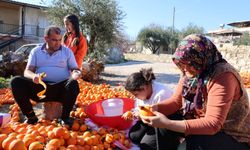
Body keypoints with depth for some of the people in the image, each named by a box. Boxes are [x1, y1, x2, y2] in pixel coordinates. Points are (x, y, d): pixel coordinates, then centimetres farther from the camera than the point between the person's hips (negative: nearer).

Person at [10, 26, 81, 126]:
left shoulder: (67, 51, 11)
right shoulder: (36, 51, 12)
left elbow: (75, 69, 7)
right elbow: (27, 71, 5)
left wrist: (75, 74, -20)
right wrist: (33, 76, -21)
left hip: (61, 89, -1)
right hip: (40, 88, 2)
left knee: (73, 83, -34)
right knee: (16, 81, -20)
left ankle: (65, 116, -14)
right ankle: (31, 116, -12)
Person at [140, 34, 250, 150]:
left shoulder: (223, 76, -27)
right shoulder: (189, 72, -5)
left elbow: (213, 124, -33)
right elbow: (176, 101, 0)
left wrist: (168, 124, -40)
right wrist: (154, 108, -20)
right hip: (201, 127, 6)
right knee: (162, 123, -7)